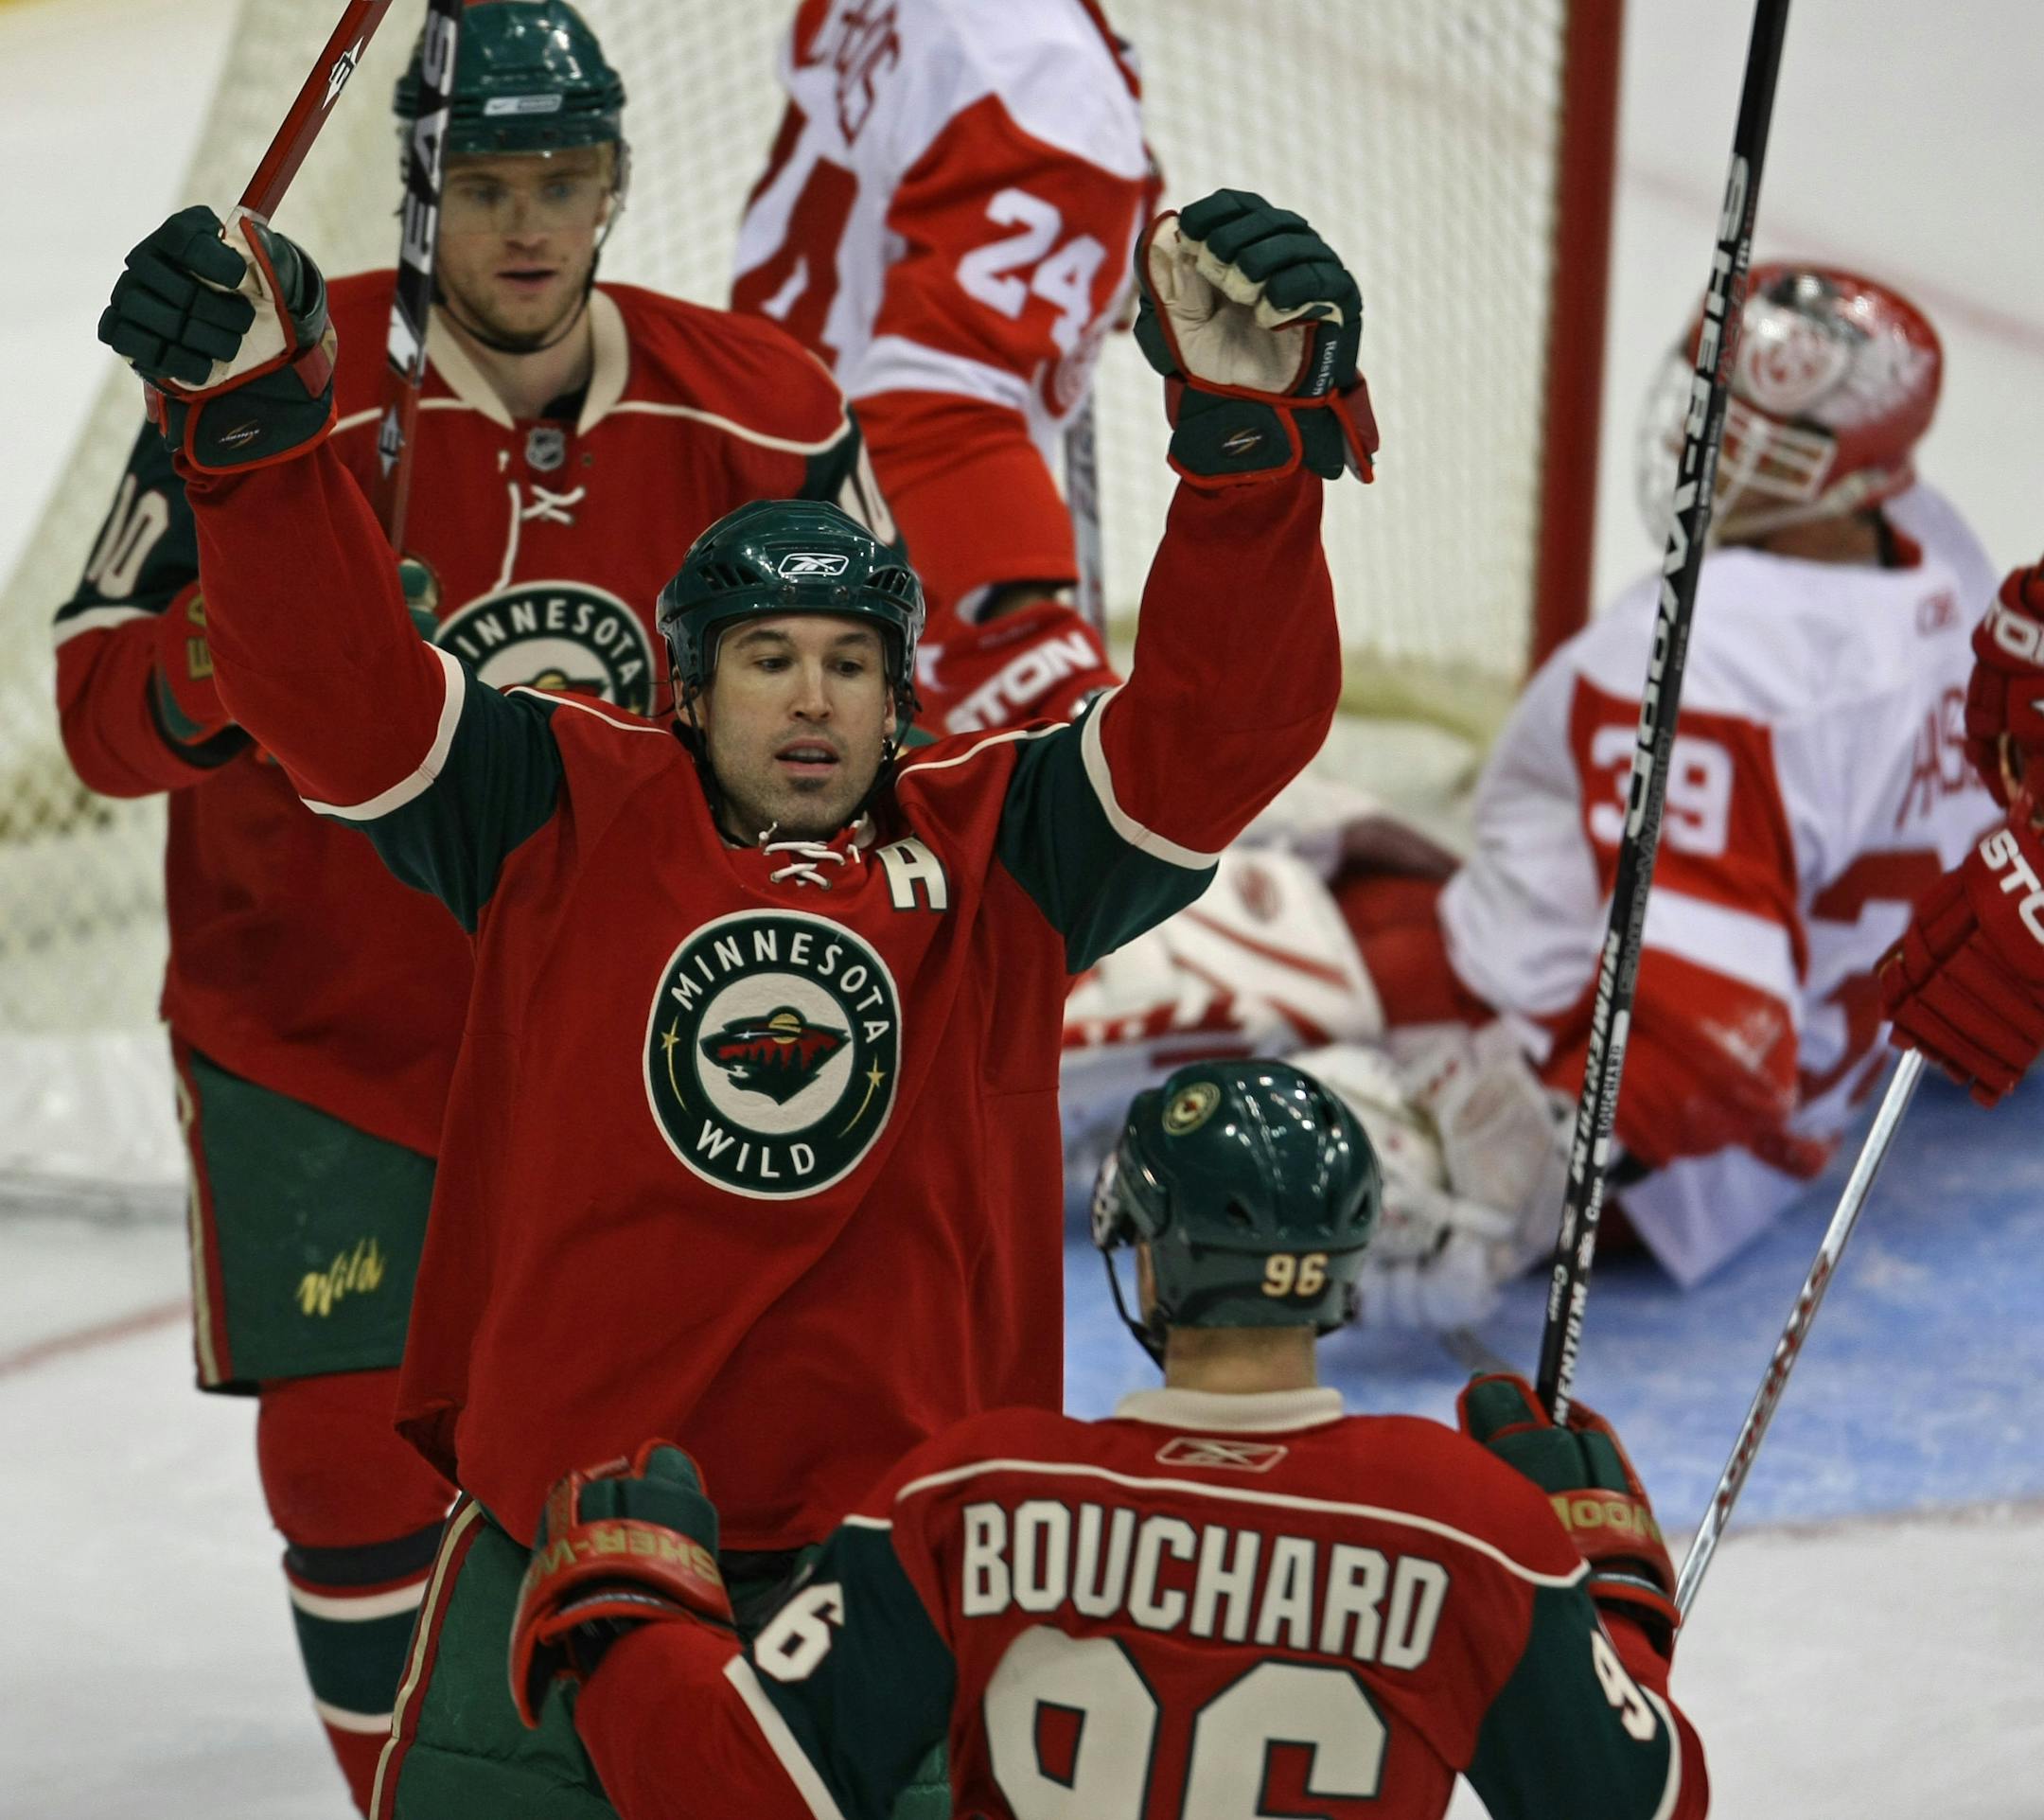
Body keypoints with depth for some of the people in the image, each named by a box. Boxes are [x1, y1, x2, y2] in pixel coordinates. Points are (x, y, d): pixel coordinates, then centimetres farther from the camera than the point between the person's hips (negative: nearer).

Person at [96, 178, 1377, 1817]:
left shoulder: (1000, 847, 4)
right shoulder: (563, 818, 4)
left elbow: (1225, 726, -9)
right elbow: (339, 688, -6)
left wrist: (1251, 435, -23)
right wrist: (252, 418, -20)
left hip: (892, 1559, 0)